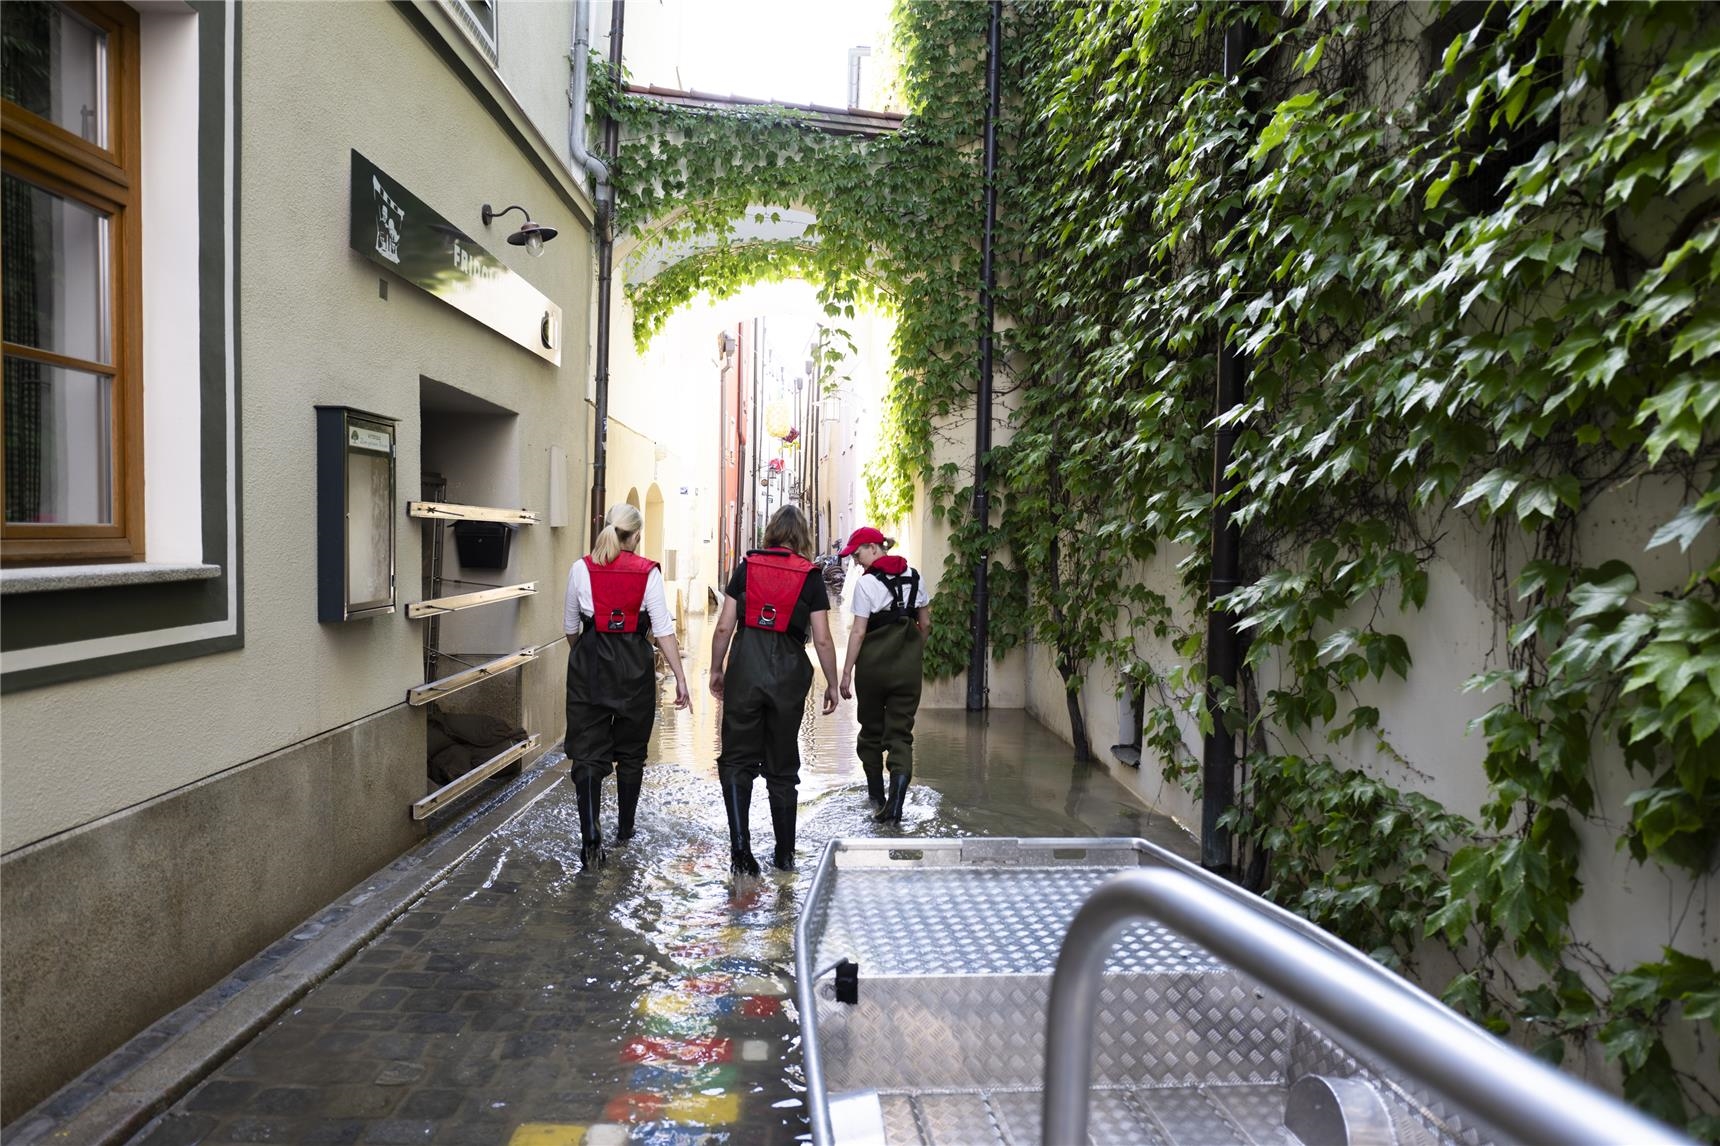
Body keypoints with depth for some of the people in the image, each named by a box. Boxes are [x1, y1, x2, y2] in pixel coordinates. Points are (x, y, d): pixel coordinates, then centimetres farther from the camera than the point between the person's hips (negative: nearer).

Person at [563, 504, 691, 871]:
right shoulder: (648, 573, -7)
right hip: (634, 666, 0)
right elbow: (663, 630, -10)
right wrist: (680, 678, -6)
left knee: (587, 753, 3)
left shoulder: (581, 569, -1)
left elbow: (571, 627, 9)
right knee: (631, 752, 16)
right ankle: (625, 828, 30)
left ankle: (591, 836, -12)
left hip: (589, 664, 1)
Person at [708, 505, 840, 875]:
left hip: (745, 667, 0)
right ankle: (785, 854, 21)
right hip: (789, 672, 0)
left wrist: (716, 670, 13)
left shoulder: (746, 567, 4)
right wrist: (832, 684, 9)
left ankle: (740, 845, -6)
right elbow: (822, 639, -1)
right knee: (782, 766, 13)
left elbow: (725, 626, 2)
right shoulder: (811, 576, 2)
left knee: (736, 760, 8)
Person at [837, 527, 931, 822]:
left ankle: (876, 796, 27)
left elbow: (858, 632, -13)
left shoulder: (866, 583, -10)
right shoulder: (913, 576, 6)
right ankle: (899, 785, -18)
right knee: (901, 731, 5)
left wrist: (846, 673, -9)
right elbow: (925, 624, 10)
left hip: (873, 663, -3)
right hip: (908, 665, 4)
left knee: (871, 730, 14)